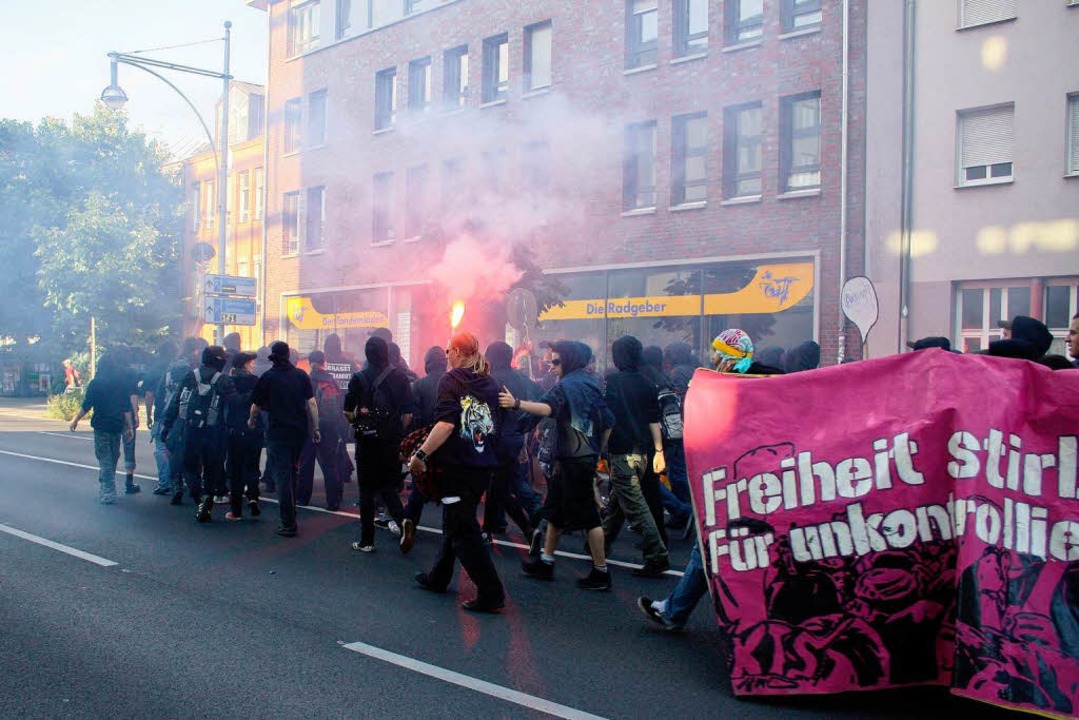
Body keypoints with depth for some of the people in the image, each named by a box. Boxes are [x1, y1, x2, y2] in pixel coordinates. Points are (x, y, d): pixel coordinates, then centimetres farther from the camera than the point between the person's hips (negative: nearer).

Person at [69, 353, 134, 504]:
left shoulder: (96, 383, -7)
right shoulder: (122, 383, 2)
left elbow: (86, 406, -8)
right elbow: (127, 408, 1)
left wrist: (76, 421, 3)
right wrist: (130, 427, 4)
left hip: (101, 426, -4)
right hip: (117, 425, 4)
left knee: (104, 460, 0)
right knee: (113, 458, 18)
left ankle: (108, 493, -5)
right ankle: (107, 488, 31)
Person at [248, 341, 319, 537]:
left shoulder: (267, 377, -4)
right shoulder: (301, 375, 2)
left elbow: (256, 406, 4)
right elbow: (311, 403, -1)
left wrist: (251, 421, 24)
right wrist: (315, 429, 6)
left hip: (277, 431, -4)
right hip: (299, 431, 4)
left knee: (282, 476, -2)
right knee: (292, 472, 20)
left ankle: (289, 524, -6)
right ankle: (291, 515, 30)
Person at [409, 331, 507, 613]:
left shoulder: (451, 380, -9)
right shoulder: (491, 384, 10)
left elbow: (446, 423, -22)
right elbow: (496, 428, 14)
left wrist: (421, 454, -19)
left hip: (457, 466, -7)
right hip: (484, 467, 8)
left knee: (464, 531, -3)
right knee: (454, 522, 22)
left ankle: (491, 593, -7)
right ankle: (438, 578, 35)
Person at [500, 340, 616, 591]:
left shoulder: (567, 384, -13)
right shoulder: (590, 382, 13)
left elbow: (547, 408, -32)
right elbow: (607, 421, 16)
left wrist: (516, 403, -41)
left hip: (575, 459, -10)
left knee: (587, 515, -3)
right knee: (555, 509, 17)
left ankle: (601, 573, 3)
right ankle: (545, 562, 26)